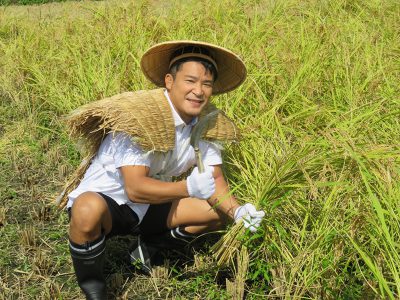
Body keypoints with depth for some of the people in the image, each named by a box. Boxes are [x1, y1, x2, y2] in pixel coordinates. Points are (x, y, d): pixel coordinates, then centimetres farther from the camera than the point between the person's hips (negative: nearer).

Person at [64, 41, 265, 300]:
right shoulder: (140, 116, -28)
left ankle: (147, 248, 14)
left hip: (149, 207, 7)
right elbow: (135, 189, -30)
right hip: (103, 200, -7)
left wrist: (237, 211, -21)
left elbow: (215, 179, -3)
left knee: (220, 212, -1)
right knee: (88, 211, -40)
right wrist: (189, 188, -34)